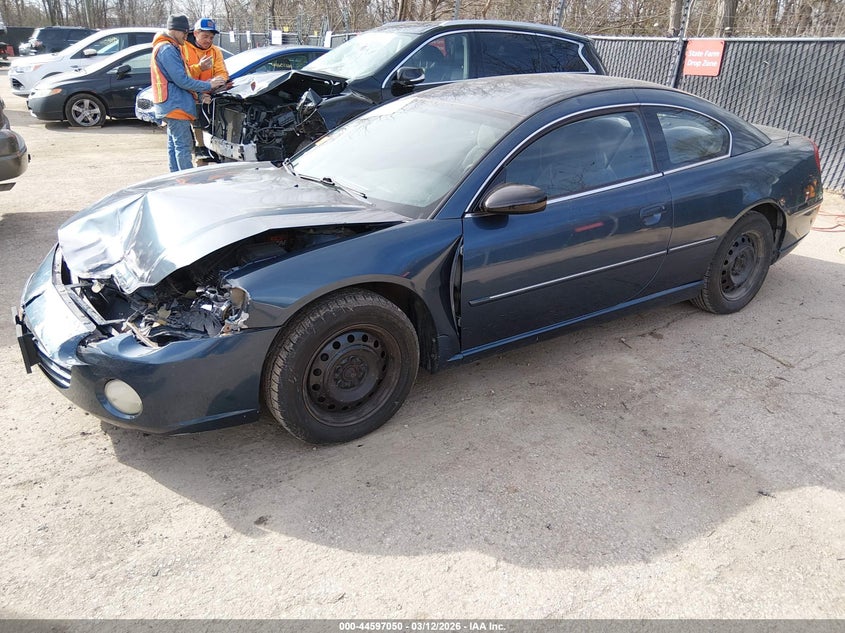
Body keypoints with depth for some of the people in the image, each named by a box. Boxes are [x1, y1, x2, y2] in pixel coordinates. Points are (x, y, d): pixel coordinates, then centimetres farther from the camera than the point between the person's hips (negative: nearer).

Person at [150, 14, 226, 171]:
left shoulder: (170, 48, 19)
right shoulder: (167, 49, -15)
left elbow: (180, 75, 21)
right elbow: (182, 80, -20)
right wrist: (208, 86, -13)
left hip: (171, 105, 11)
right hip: (175, 105, -11)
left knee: (174, 145, 14)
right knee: (184, 146, -10)